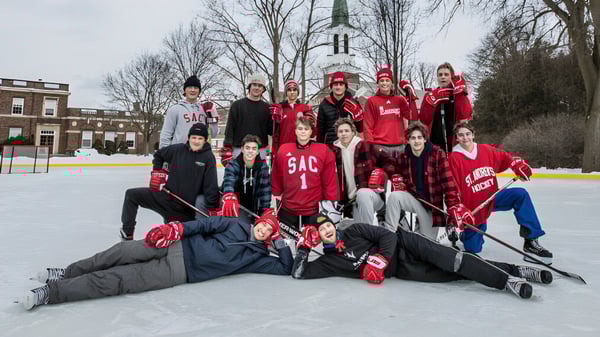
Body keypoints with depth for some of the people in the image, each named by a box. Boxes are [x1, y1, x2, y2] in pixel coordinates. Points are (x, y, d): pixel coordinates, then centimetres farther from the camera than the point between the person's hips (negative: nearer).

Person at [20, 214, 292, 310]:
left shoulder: (256, 257, 3)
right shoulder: (236, 225, 8)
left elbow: (286, 269, -1)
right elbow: (207, 223, 3)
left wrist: (281, 244, -8)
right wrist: (177, 228, -10)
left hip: (179, 272, -2)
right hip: (178, 246, 3)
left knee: (116, 280, -12)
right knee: (123, 250, -10)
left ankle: (50, 292, -5)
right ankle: (67, 273, 13)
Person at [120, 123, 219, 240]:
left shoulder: (208, 157, -11)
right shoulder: (177, 149, -1)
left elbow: (211, 187, -13)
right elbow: (158, 155, 20)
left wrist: (212, 208, -18)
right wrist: (157, 171, 6)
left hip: (186, 207, -4)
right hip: (167, 196, 4)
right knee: (132, 195, -1)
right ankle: (127, 233, 9)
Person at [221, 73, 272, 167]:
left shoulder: (266, 108, 8)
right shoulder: (237, 105, 4)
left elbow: (271, 131, 6)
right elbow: (229, 129, 1)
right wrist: (227, 151, -6)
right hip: (239, 150, -1)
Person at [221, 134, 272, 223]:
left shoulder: (263, 167, -8)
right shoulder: (233, 165, -16)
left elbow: (265, 190, -13)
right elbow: (228, 182, -36)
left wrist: (265, 210, -23)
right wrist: (229, 197, -57)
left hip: (253, 209, 2)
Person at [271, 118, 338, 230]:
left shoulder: (323, 151, -2)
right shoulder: (283, 151, 2)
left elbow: (330, 181, 0)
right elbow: (276, 180, 7)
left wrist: (331, 206, 0)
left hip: (315, 211, -1)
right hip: (287, 211, 1)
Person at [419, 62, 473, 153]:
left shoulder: (460, 93, 4)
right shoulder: (431, 95, 9)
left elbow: (465, 115, -17)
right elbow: (424, 120, -4)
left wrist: (459, 91, -15)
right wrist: (431, 101, -15)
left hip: (456, 142, -2)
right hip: (435, 144, 2)